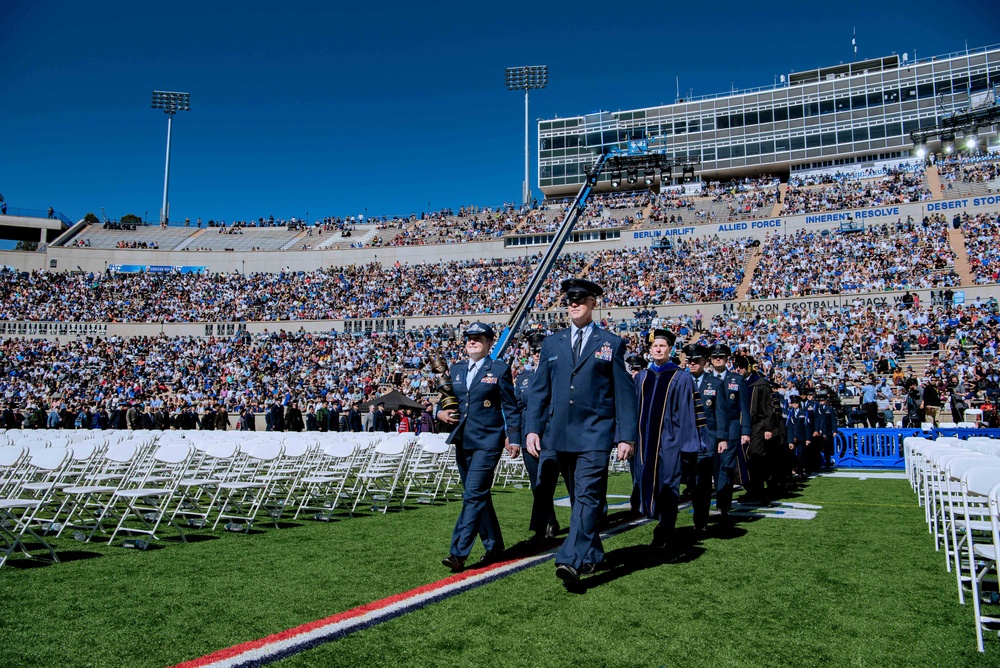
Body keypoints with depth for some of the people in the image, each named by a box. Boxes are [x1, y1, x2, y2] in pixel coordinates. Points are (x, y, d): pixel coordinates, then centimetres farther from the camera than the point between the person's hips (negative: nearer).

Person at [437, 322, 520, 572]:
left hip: (488, 441, -6)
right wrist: (441, 412, 0)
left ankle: (458, 553, -13)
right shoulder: (455, 369, 13)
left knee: (474, 495, -12)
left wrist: (513, 437, -4)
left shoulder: (499, 369, -1)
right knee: (478, 496, 13)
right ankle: (494, 547, 26)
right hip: (462, 441, 6)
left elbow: (510, 407, 0)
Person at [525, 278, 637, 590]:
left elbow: (625, 393, 1)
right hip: (561, 434, 4)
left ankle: (571, 561, -19)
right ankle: (592, 554, 28)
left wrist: (626, 436, -5)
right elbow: (539, 389, 11)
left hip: (595, 434, -4)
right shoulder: (552, 343, 12)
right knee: (578, 498, 13)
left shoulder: (611, 343, 3)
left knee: (587, 496, -14)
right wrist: (533, 428, 1)